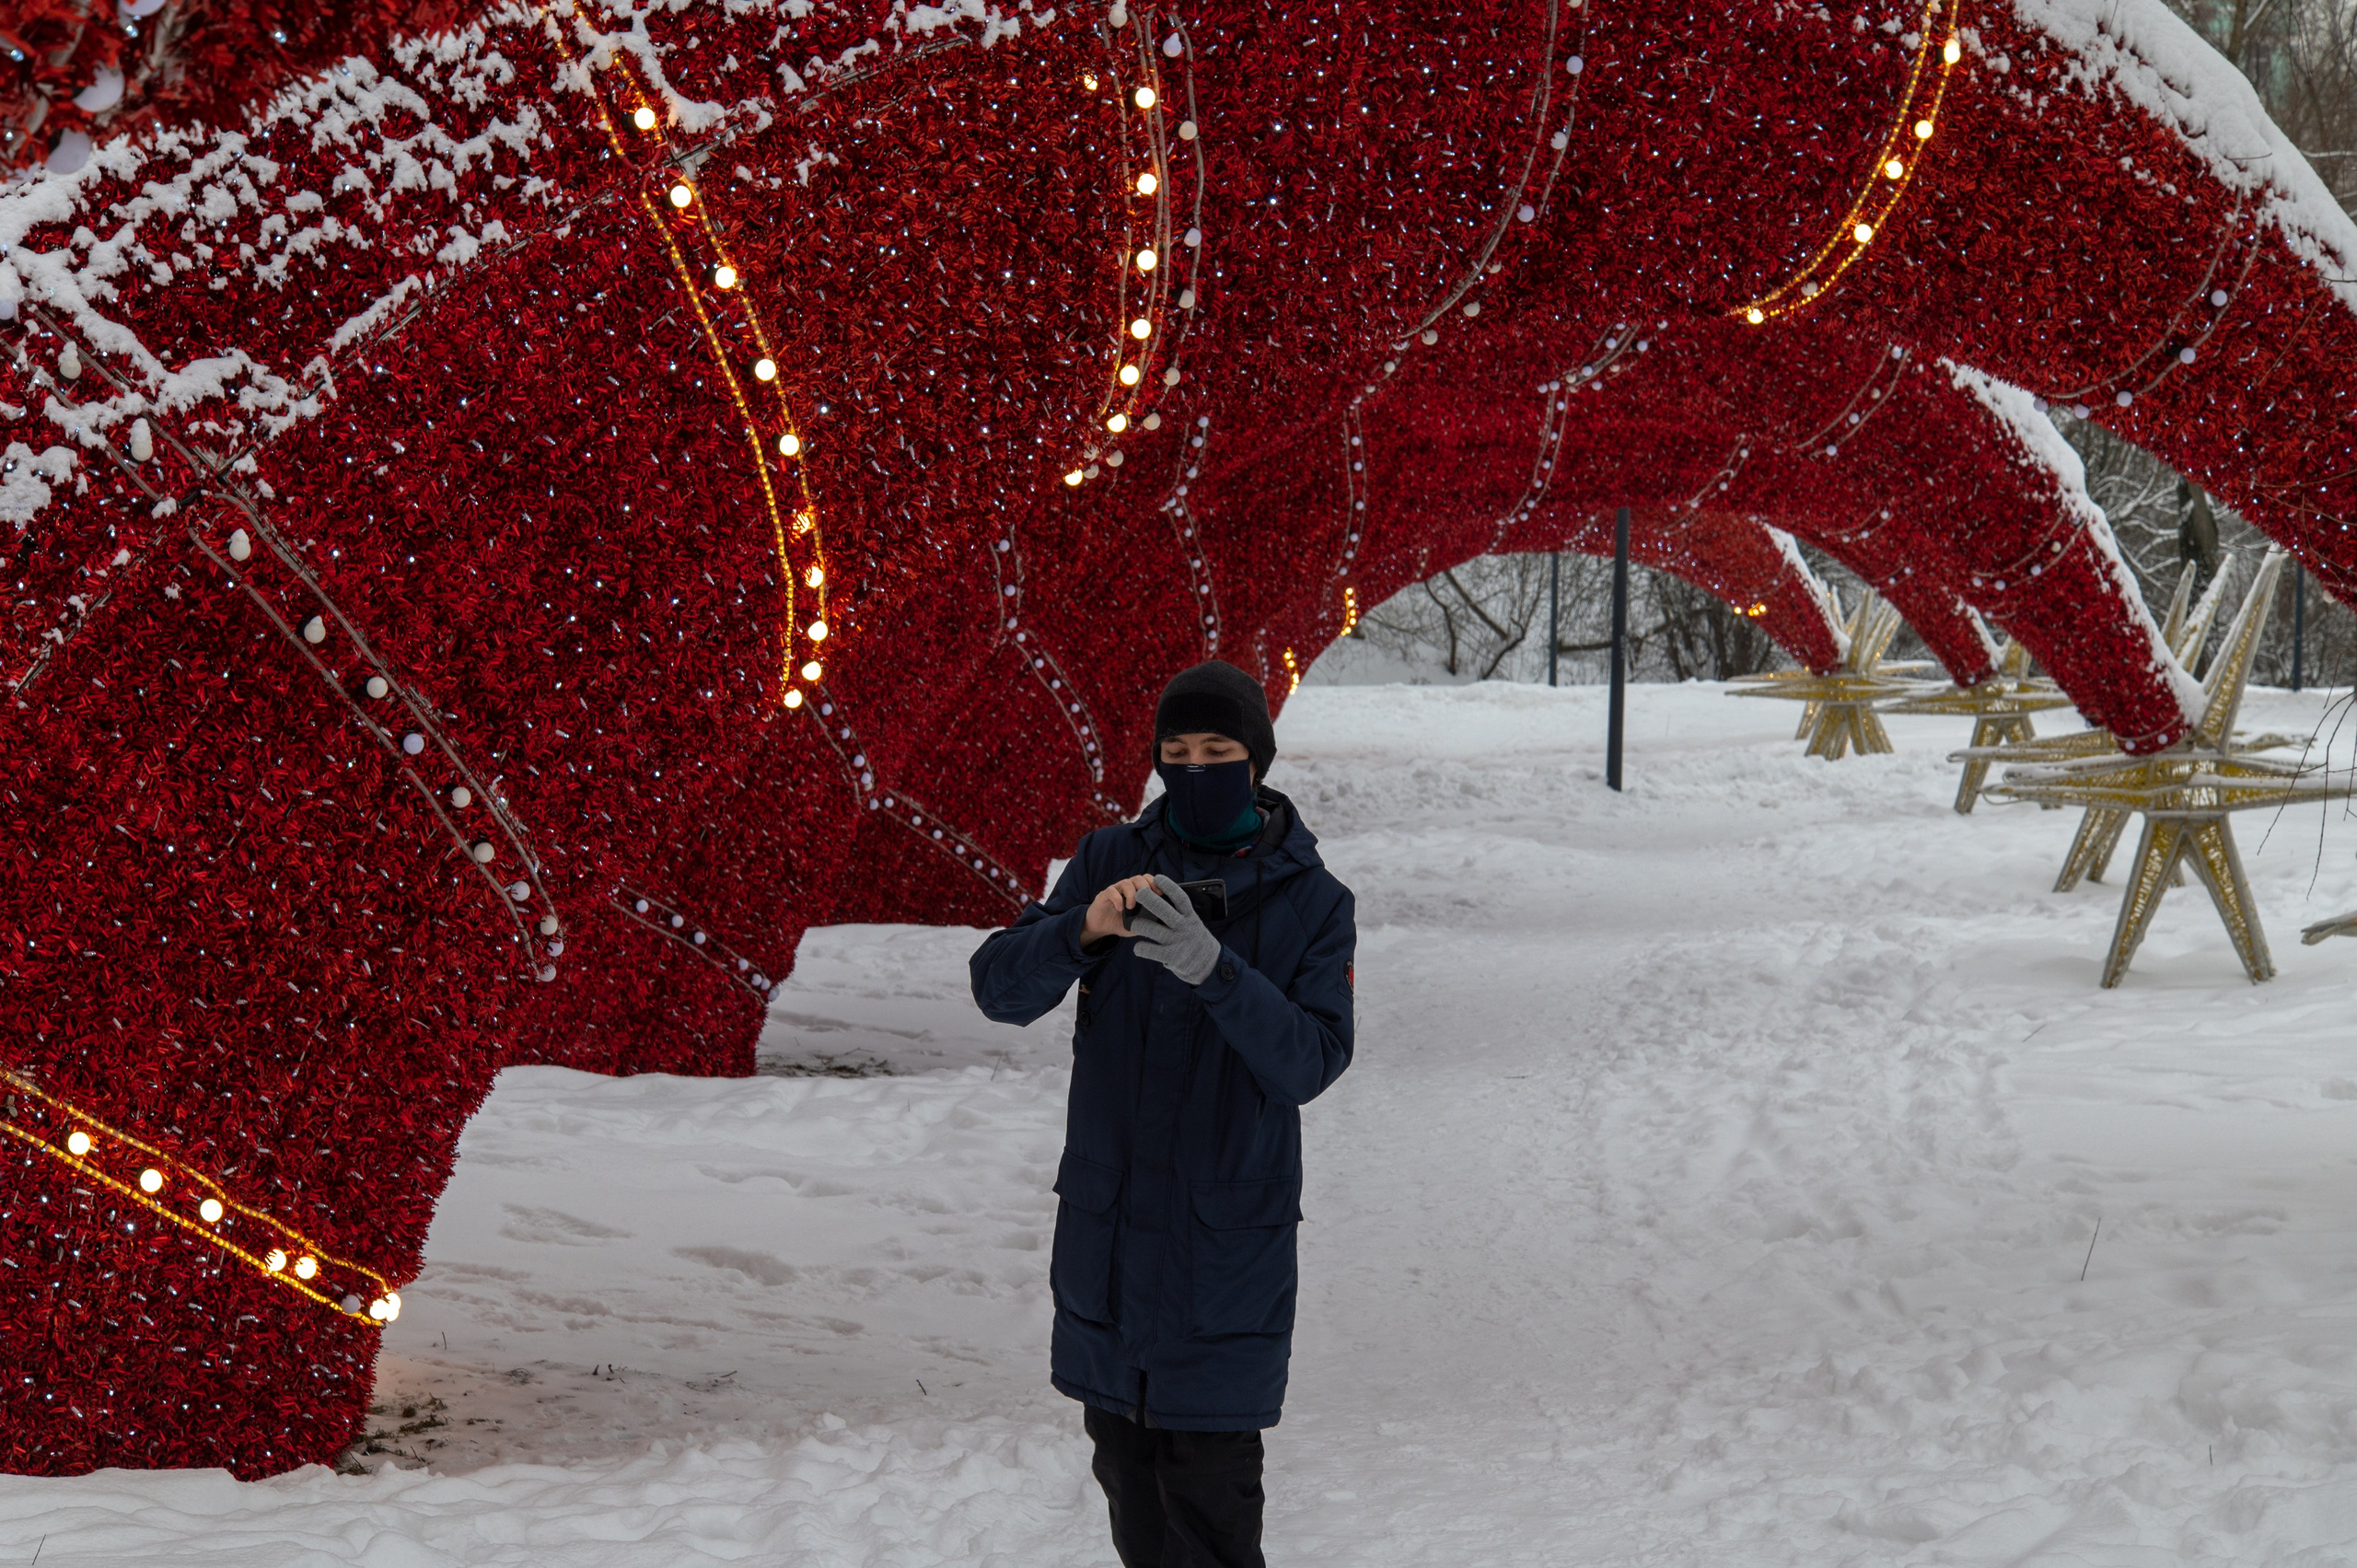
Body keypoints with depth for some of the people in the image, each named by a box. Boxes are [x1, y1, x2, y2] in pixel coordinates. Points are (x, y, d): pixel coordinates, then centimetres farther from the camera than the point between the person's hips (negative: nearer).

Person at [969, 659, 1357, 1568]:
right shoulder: (1110, 861, 2)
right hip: (1106, 1222, 3)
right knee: (1126, 1473, 13)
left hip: (1229, 1239, -3)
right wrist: (1083, 929, -27)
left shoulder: (1312, 901, -3)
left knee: (1210, 1486, -6)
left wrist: (1214, 968, -31)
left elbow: (1310, 1063, -15)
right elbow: (999, 989, -7)